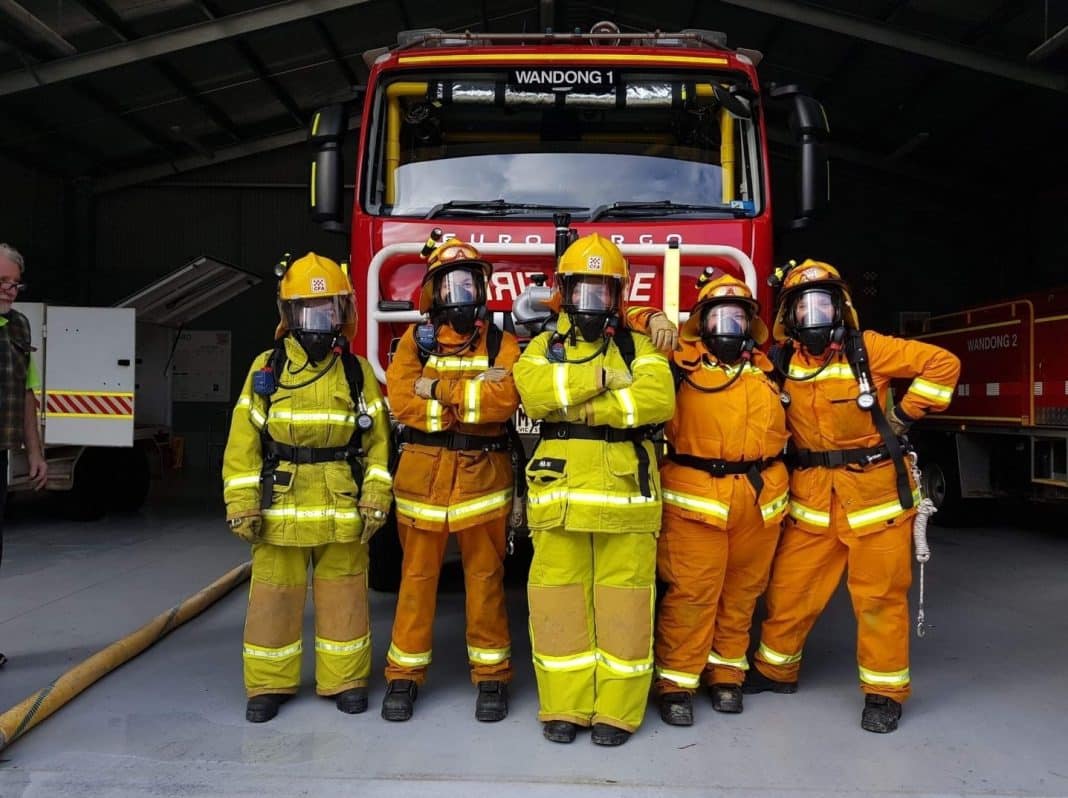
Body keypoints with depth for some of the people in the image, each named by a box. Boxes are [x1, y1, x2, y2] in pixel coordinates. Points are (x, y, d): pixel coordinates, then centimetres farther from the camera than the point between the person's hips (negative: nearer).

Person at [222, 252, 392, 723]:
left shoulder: (358, 372, 3)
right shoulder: (267, 368, 2)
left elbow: (377, 441, 1)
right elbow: (244, 441, -1)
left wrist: (376, 499, -6)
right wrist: (241, 504, -7)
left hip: (342, 508, 0)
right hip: (280, 505, 0)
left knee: (344, 596, 9)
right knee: (274, 596, 9)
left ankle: (345, 680, 24)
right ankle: (268, 684, 24)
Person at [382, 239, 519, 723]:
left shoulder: (500, 343, 4)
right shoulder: (415, 339, 7)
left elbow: (504, 398, -15)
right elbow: (401, 399, -9)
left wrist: (439, 386, -13)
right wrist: (472, 398, -11)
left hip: (482, 477, 0)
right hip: (422, 475, 1)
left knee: (485, 578, 7)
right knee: (417, 576, 8)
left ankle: (491, 676, 20)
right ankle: (404, 675, 21)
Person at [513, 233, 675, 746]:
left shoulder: (639, 348, 10)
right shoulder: (543, 348, 13)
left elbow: (658, 399, -10)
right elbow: (533, 392, -10)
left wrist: (579, 408, -13)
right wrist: (603, 379, -12)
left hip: (625, 492, -1)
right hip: (559, 492, 1)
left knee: (623, 602, 2)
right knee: (560, 601, 4)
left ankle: (617, 711, 15)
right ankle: (564, 708, 18)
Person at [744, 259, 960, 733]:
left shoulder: (869, 349, -7)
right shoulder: (781, 360, 3)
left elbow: (942, 364, -4)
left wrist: (904, 414, -6)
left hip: (875, 489, -3)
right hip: (811, 494, 3)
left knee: (879, 596, 5)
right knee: (790, 589, 8)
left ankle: (885, 692, 20)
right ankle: (776, 669, 28)